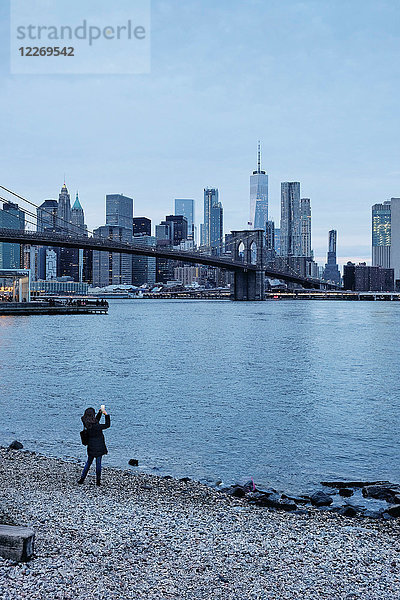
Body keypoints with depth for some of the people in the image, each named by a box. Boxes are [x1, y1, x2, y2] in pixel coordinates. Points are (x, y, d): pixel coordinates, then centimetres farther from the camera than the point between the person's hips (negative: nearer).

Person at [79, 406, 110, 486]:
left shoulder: (87, 424, -4)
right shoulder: (95, 427, -27)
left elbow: (96, 421, 17)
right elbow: (107, 425, -19)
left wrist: (100, 412, 11)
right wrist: (106, 414, -13)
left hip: (91, 447, 7)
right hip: (98, 447, -7)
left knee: (88, 462, 21)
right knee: (98, 463, 7)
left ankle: (82, 478, 24)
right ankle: (98, 481, 17)